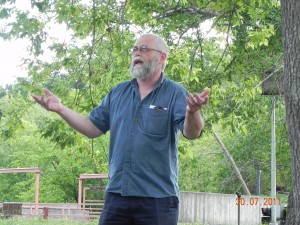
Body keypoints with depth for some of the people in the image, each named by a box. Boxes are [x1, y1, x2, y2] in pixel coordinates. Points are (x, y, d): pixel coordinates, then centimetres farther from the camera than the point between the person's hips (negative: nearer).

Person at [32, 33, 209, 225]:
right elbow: (93, 128, 15)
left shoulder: (175, 93, -3)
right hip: (117, 194, 4)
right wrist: (60, 109, 3)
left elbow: (192, 133, -17)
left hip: (158, 197, -4)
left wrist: (192, 111, -40)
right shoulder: (118, 93, 13)